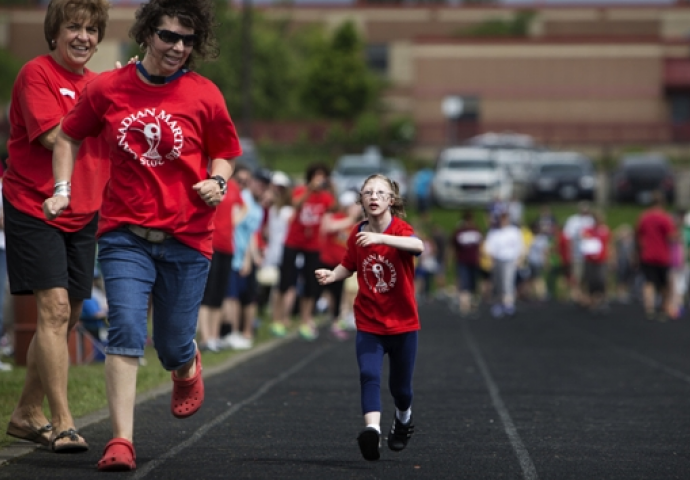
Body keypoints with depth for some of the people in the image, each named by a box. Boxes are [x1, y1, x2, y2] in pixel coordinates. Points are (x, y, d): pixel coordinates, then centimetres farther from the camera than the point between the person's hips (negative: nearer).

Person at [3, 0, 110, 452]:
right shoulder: (37, 74, -8)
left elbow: (114, 145, 18)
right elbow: (54, 136, -18)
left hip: (82, 215, 7)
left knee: (68, 317, 9)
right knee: (55, 308, -16)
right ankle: (62, 423, -17)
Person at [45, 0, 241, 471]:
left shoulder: (204, 95, -2)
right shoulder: (108, 88, 0)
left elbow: (224, 153, 11)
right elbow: (69, 136, 15)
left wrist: (217, 183, -10)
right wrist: (62, 189, 3)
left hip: (186, 238, 0)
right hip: (125, 235, 0)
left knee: (172, 346, 8)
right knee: (125, 331, -15)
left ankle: (188, 367, 47)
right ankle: (122, 440, -14)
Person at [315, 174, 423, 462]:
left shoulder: (399, 229, -14)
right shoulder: (357, 234, -1)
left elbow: (418, 246, -37)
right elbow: (349, 266, 16)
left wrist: (381, 238, -51)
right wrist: (332, 275, -7)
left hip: (402, 323, -2)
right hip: (369, 323, 2)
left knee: (400, 386, 12)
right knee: (368, 375, -21)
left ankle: (403, 418, 42)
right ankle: (372, 429, -33)